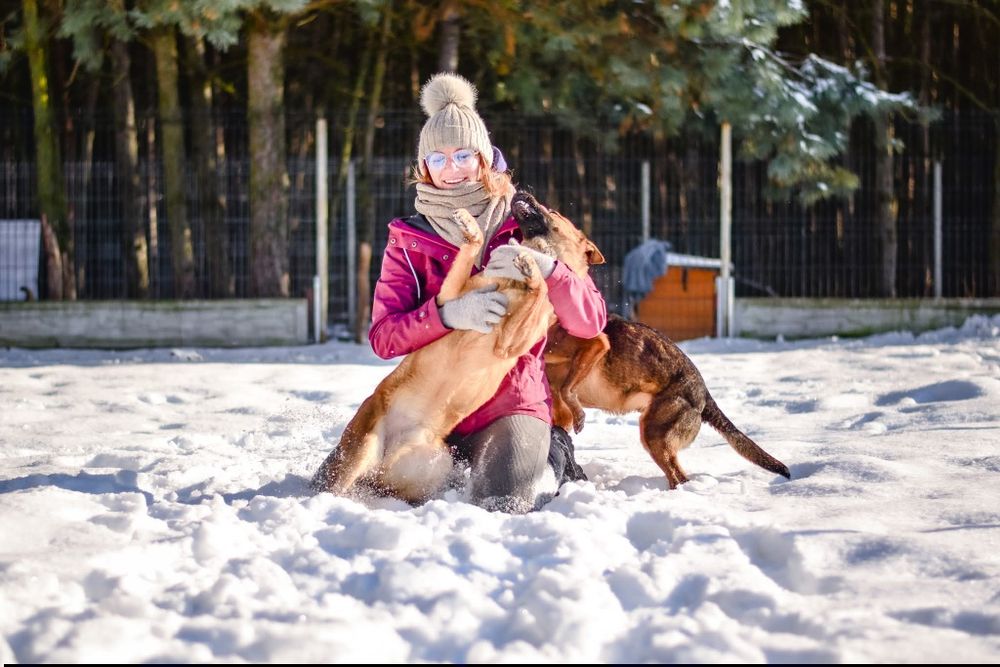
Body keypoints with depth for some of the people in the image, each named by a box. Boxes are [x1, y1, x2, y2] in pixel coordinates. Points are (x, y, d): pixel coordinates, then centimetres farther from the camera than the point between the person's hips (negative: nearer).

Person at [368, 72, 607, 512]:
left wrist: (543, 269, -24)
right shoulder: (408, 241, 5)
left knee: (500, 505, -25)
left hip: (514, 405, -2)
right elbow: (383, 337, -9)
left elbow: (590, 322, -5)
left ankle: (550, 461, 12)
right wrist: (448, 313, -28)